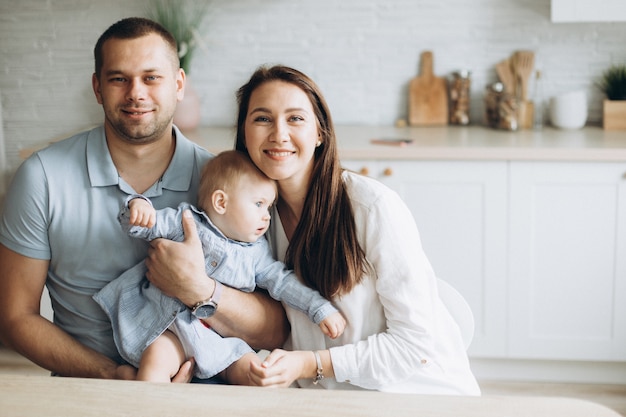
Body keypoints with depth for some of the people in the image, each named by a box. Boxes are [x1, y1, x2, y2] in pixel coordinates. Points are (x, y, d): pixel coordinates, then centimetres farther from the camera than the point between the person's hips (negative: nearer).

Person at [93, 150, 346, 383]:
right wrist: (138, 207, -26)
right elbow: (138, 227, -2)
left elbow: (283, 282, 11)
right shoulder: (185, 221, 0)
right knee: (156, 361, -30)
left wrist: (321, 310, 3)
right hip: (171, 327, -3)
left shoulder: (257, 252, 10)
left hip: (222, 339, 3)